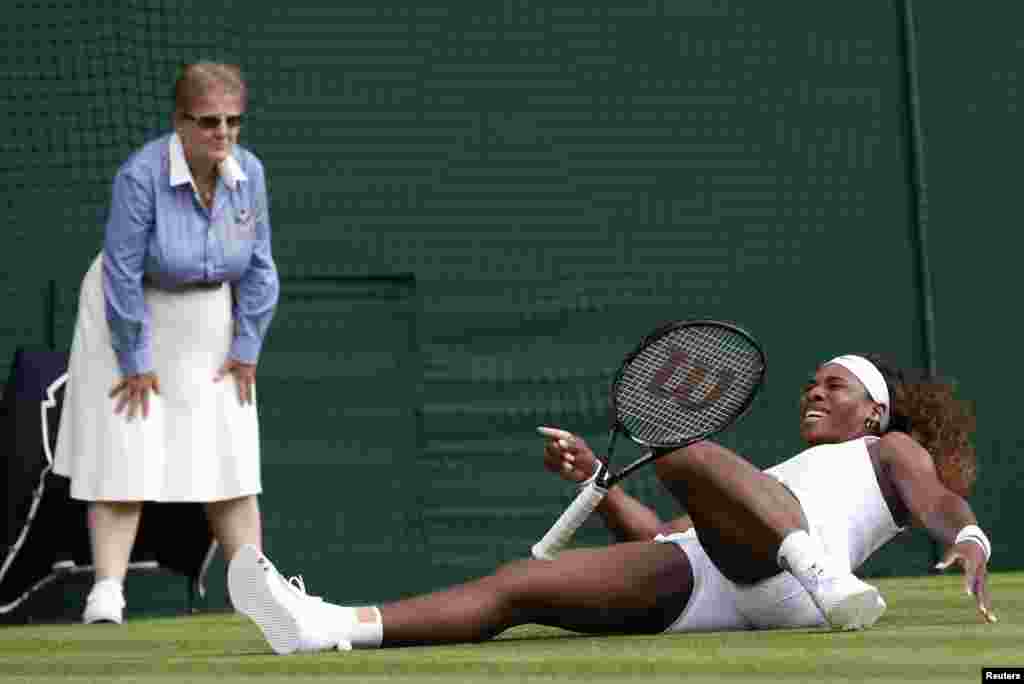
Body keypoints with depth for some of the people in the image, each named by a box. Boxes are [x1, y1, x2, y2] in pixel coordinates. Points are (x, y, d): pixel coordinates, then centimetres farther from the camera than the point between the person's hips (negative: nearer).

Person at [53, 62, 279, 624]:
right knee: (124, 452, -8)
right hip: (133, 317, -4)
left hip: (207, 325, 4)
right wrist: (136, 362, -17)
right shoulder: (142, 175, -27)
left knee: (227, 453, 4)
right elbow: (124, 272, -22)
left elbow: (258, 265, -3)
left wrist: (246, 350, -1)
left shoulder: (248, 172, -13)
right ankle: (107, 590, -11)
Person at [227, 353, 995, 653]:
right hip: (698, 579, 6)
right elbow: (657, 537, 37)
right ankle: (326, 627, -28)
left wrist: (968, 545, -21)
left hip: (782, 582, -6)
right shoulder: (780, 477, 44)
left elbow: (940, 502, 3)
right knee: (513, 585, -13)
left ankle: (829, 581, -50)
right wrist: (595, 477, 23)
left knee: (680, 451, -34)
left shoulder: (891, 451, 27)